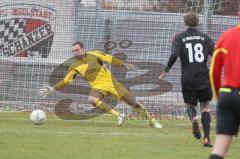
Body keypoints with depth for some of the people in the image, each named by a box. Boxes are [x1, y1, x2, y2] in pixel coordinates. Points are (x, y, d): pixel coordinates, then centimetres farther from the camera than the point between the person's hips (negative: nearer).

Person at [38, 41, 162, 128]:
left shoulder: (94, 55, -8)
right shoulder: (74, 67, -3)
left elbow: (112, 60, -4)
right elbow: (66, 81, 4)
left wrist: (125, 65, -15)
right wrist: (52, 89, -4)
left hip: (110, 82, -1)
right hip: (98, 87, 1)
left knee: (132, 101, -2)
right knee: (92, 99, -33)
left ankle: (151, 121, 16)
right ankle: (118, 115, -22)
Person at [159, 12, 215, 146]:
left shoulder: (179, 38, 3)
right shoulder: (204, 37, 7)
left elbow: (174, 55, -12)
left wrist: (166, 70, 0)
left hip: (188, 79, -1)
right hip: (204, 78, 1)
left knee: (190, 105, 17)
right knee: (205, 107, 10)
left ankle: (193, 118, -19)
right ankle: (207, 138, -4)